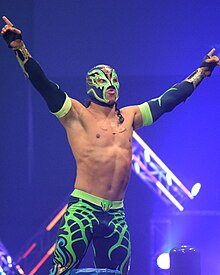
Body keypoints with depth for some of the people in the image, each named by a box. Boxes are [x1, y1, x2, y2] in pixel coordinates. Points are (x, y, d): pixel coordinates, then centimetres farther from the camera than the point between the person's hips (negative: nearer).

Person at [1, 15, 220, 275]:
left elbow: (168, 99, 26)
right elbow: (43, 84, -7)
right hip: (83, 211, -5)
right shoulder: (77, 115, 3)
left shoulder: (129, 117, 17)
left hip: (116, 216, 5)